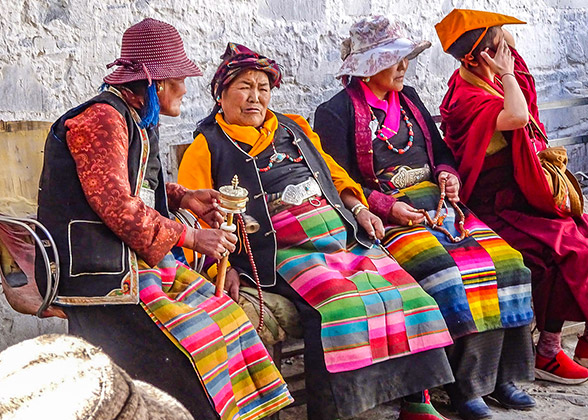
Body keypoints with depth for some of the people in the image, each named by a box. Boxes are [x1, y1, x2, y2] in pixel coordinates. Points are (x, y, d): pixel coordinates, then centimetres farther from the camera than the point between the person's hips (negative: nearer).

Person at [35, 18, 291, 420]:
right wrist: (190, 237, -16)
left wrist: (183, 197, 12)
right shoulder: (101, 118, -14)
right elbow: (117, 205, -21)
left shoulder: (137, 120, 17)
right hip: (101, 273, -10)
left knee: (223, 319, -2)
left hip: (141, 260, 10)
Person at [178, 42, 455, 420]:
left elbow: (332, 172, 31)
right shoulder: (208, 148, 9)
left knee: (404, 291, -14)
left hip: (346, 236, 6)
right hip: (283, 250, -5)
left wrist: (358, 207, 12)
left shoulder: (295, 128, 26)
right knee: (339, 302, -32)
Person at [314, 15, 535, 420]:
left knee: (503, 260, -14)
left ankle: (497, 375, -7)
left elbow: (441, 151, 25)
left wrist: (448, 175, 3)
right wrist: (388, 206, -18)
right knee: (444, 272, -30)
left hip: (437, 202, 7)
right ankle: (463, 386, -16)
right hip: (386, 218, -6)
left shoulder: (409, 99, 19)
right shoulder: (336, 113, -1)